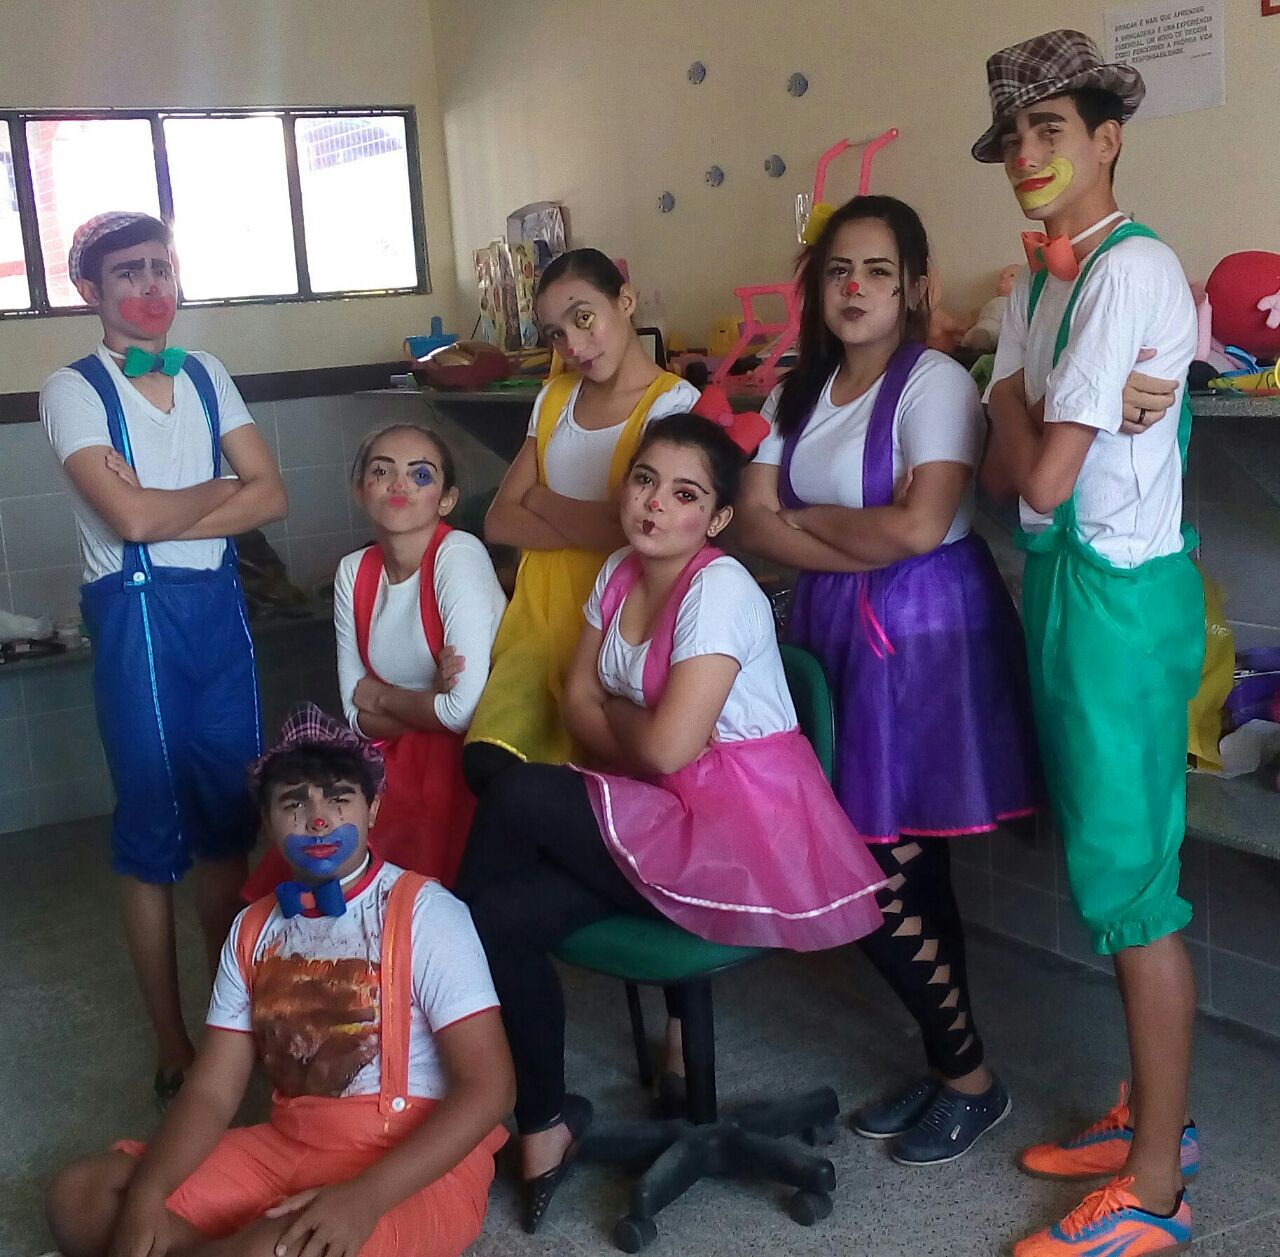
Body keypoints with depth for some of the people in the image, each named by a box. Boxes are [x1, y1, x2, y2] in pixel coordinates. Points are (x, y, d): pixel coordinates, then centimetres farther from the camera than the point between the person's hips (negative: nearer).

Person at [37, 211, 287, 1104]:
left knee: (230, 820, 10)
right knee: (153, 834, 3)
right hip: (136, 614, -5)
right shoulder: (74, 388, -5)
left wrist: (164, 509, -12)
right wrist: (221, 488, -3)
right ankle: (175, 1046, 15)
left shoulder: (206, 376, 9)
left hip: (219, 604, 5)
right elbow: (132, 516, -19)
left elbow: (271, 496, 0)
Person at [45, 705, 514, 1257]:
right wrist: (145, 1195, -16)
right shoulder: (253, 929, 7)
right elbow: (211, 1091, 4)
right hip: (284, 1148, 6)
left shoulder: (425, 913, -12)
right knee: (79, 1196, -5)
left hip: (416, 1164, -6)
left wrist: (364, 1197, -28)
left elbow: (488, 1087, -17)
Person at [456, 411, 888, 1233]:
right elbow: (579, 698, 9)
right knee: (502, 918, -12)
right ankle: (544, 1122, 9)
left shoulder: (720, 589, -17)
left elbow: (666, 745, -24)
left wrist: (612, 714, -3)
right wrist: (635, 745, -9)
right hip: (672, 818, 8)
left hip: (750, 834, -8)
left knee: (517, 800, -19)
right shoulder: (620, 572, 9)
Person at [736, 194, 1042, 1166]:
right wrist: (866, 540, -12)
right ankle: (953, 1068, 25)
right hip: (836, 633, 6)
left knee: (880, 874, -5)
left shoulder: (935, 383, -9)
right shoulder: (799, 392, 12)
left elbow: (919, 528, -21)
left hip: (925, 637, -6)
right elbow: (752, 522, 3)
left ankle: (969, 1077, 15)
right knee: (905, 872, 10)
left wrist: (808, 516, -6)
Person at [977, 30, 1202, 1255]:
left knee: (1127, 879, -2)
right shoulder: (1038, 281, 12)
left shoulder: (1131, 270, -16)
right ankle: (1154, 1116, 32)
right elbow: (1005, 462, 12)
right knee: (1106, 863, 16)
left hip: (1119, 588, -9)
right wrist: (1023, 428, -7)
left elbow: (1043, 473, -20)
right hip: (1054, 575, 9)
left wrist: (1019, 421, -1)